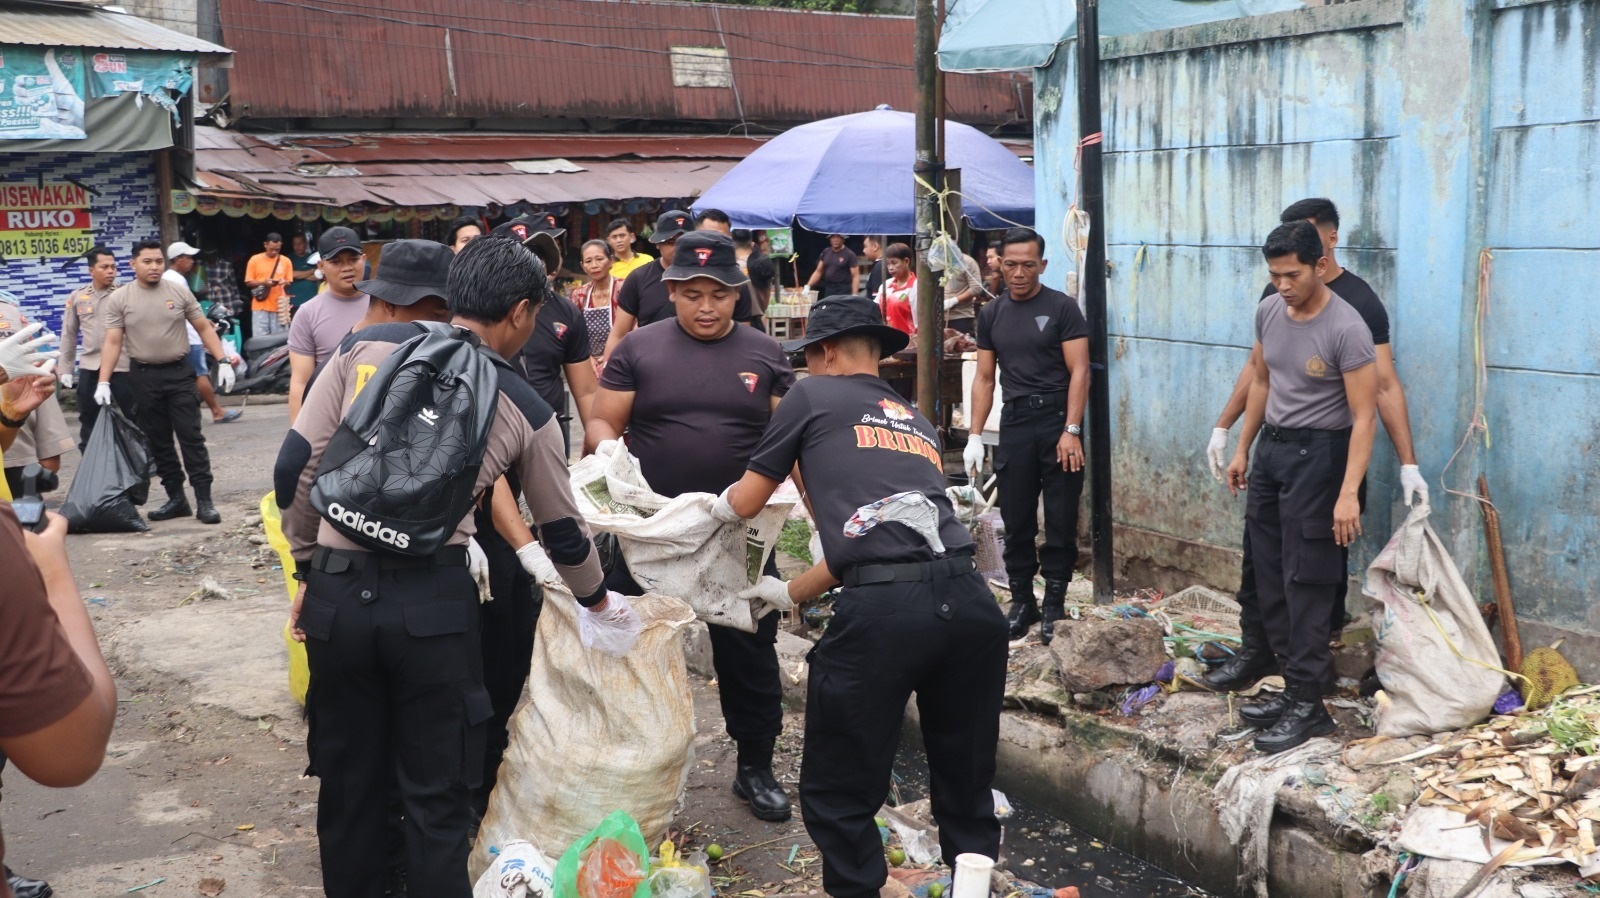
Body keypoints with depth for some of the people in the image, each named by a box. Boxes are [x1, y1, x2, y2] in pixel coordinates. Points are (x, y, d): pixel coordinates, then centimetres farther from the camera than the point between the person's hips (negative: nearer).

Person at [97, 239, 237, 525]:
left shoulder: (180, 293, 1)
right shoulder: (118, 298, 0)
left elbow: (204, 328, 5)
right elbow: (113, 342, -3)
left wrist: (223, 361, -6)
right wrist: (103, 382, -10)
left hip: (179, 373, -1)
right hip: (144, 376, 1)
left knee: (191, 437, -4)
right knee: (158, 442, 7)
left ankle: (204, 500, -4)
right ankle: (176, 498, 16)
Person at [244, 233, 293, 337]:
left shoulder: (286, 261, 7)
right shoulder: (255, 260, 2)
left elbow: (289, 282, 11)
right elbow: (248, 282, 3)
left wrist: (284, 282, -13)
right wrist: (263, 283, -15)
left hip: (279, 307, 1)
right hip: (260, 307, -1)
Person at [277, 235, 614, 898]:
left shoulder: (364, 348, 6)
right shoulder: (525, 408, 5)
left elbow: (294, 468, 3)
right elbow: (561, 531, 17)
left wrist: (309, 570, 15)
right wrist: (598, 600, 35)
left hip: (339, 592, 3)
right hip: (433, 600, -2)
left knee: (347, 782, 18)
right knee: (437, 793, 10)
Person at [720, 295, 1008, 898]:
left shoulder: (813, 396, 14)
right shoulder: (919, 424, 29)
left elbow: (746, 503, 23)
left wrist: (713, 504, 47)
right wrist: (788, 593, 45)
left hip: (883, 609, -6)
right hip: (970, 599, 6)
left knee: (838, 793, 10)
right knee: (966, 782, 20)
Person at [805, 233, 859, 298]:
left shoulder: (849, 255, -6)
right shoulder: (825, 252, 10)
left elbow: (855, 276, -10)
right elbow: (818, 272, 15)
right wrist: (807, 286, 4)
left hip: (843, 290, -6)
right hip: (828, 290, 6)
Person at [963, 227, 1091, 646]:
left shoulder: (1061, 308, -3)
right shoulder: (991, 315, 10)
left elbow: (1079, 371, -7)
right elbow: (984, 379, 12)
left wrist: (1072, 430, -15)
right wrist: (975, 435, 5)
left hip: (1057, 419, -4)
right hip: (1014, 423, 4)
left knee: (1060, 521, 2)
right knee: (1016, 520, 8)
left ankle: (1054, 606, 12)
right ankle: (1022, 602, 20)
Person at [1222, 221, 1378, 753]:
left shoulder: (1346, 329, -20)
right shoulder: (1268, 312, 2)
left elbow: (1364, 417, -21)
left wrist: (1348, 493, -28)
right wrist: (1243, 449, 17)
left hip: (1315, 454, -8)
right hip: (1270, 448, 8)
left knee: (1305, 584, -6)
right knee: (1269, 579, 11)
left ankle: (1309, 706, 2)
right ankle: (1293, 686, 22)